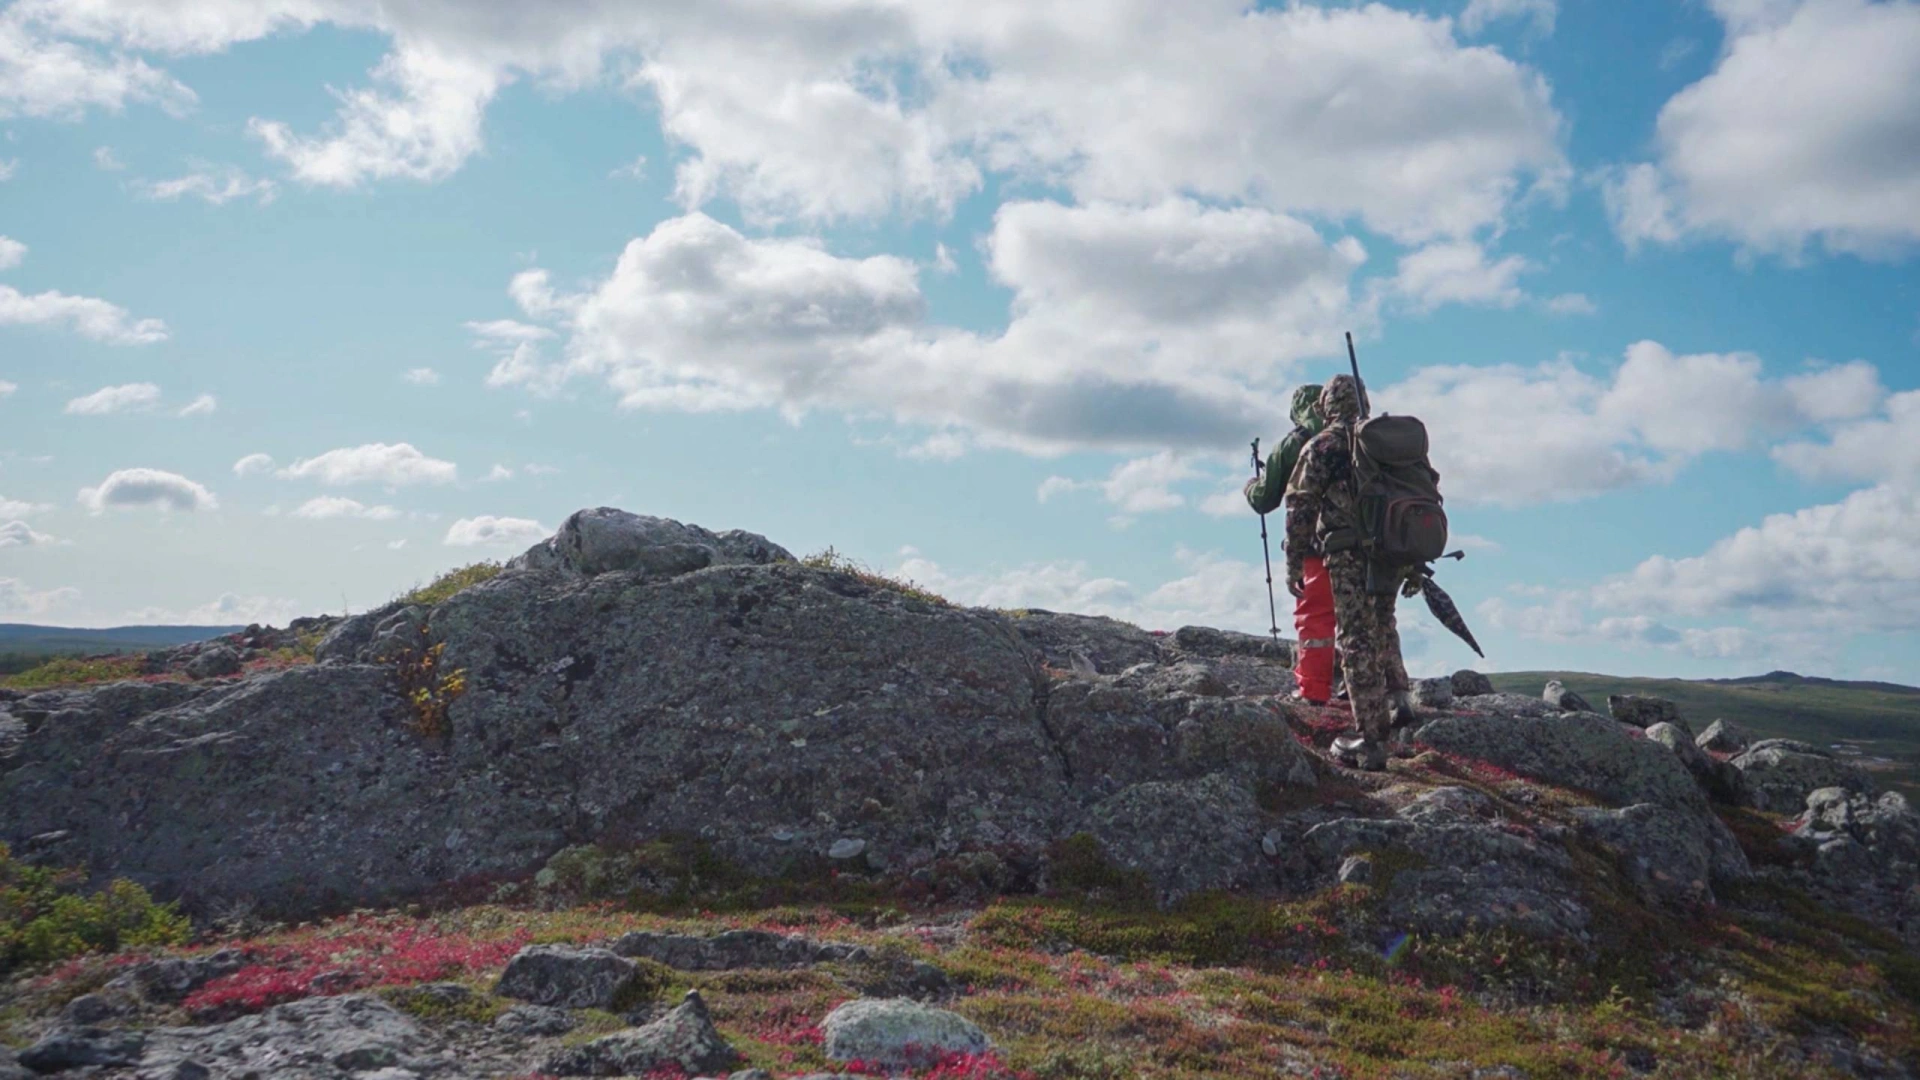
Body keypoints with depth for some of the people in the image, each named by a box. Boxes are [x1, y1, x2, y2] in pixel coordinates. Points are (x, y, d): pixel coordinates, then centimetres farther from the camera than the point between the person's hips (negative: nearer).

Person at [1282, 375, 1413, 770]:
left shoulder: (1321, 447, -1)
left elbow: (1301, 508, -6)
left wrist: (1294, 563, -2)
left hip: (1348, 556, -5)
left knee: (1358, 642, -1)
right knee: (1382, 626, 29)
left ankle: (1370, 741, 0)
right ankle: (1397, 697, 17)